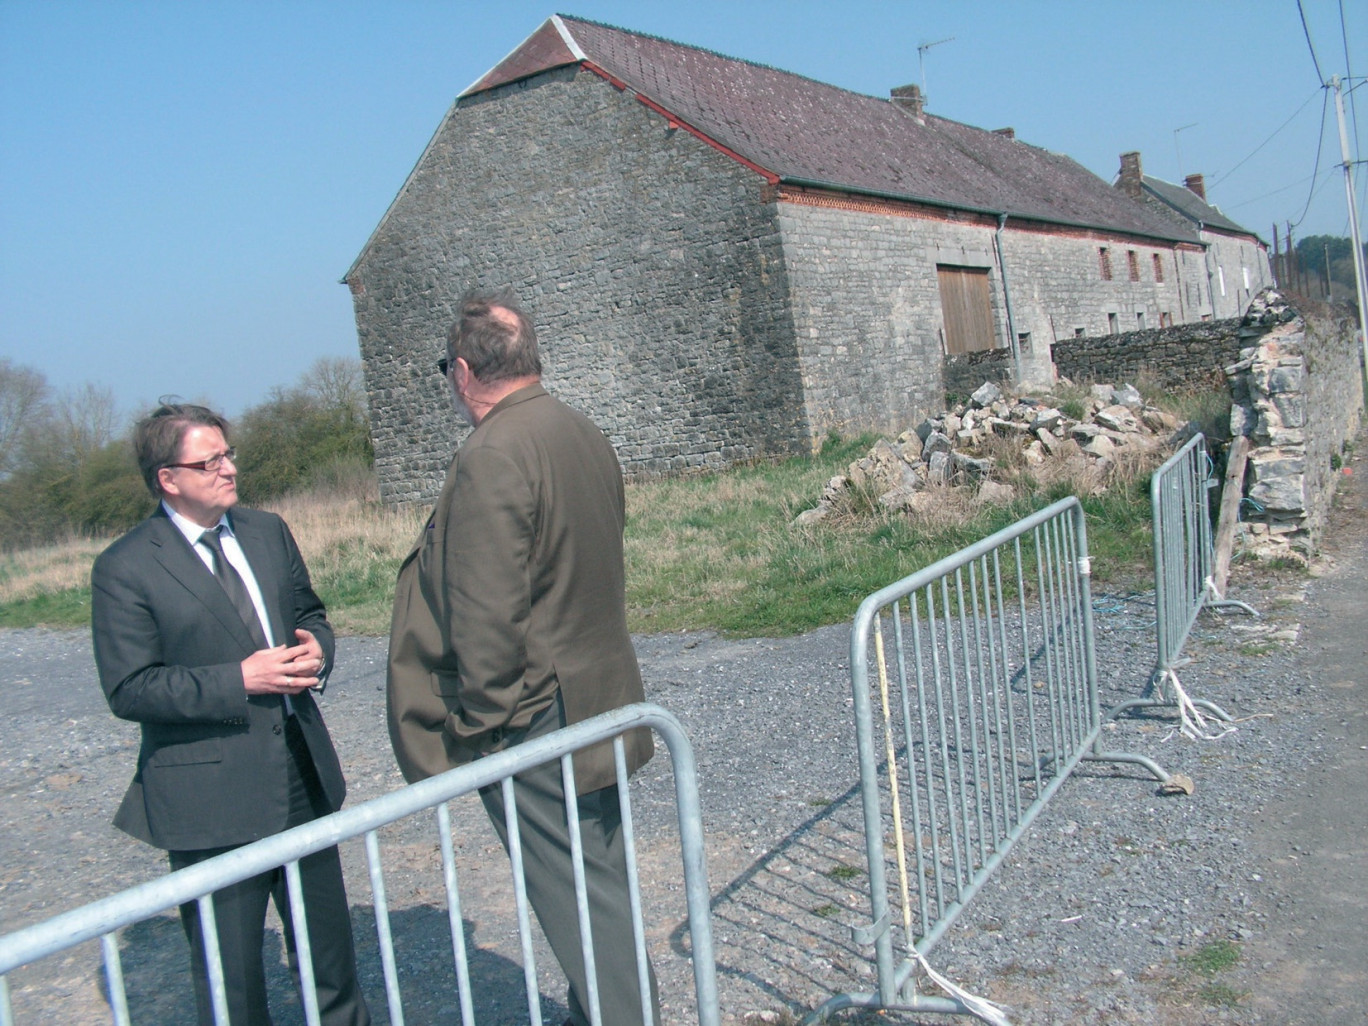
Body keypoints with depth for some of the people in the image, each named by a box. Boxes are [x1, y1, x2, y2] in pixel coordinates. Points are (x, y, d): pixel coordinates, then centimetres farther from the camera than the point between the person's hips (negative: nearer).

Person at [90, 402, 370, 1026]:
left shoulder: (268, 532, 8)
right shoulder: (124, 568, -11)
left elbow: (309, 614, 19)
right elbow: (129, 691, -14)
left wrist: (316, 647, -5)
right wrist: (239, 681, -21)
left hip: (303, 775, 6)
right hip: (210, 800, -5)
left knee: (329, 939, 20)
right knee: (230, 973, 9)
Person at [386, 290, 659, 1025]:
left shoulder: (491, 457, -21)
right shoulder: (585, 437, 8)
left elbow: (488, 616, -23)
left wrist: (477, 726, -12)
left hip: (533, 721, -9)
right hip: (599, 704, 10)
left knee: (581, 900, 2)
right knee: (598, 882, 21)